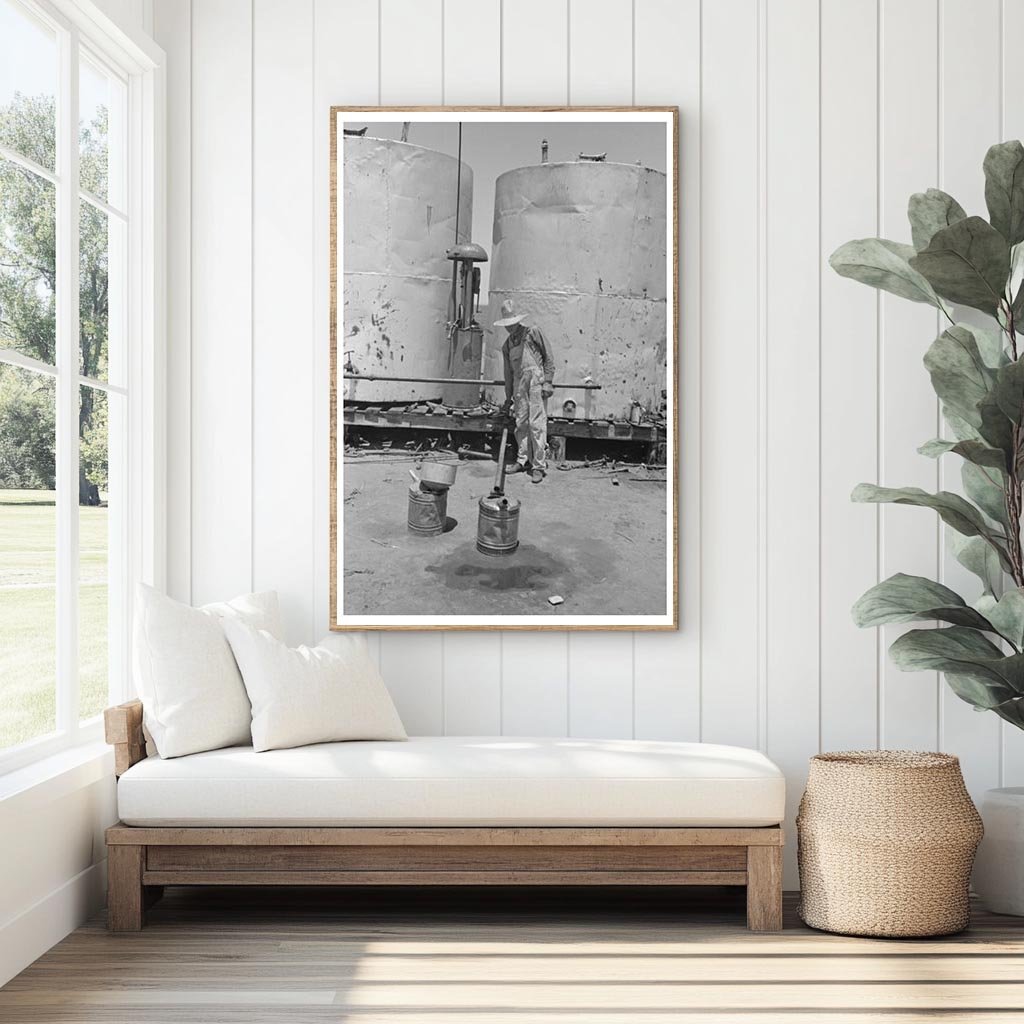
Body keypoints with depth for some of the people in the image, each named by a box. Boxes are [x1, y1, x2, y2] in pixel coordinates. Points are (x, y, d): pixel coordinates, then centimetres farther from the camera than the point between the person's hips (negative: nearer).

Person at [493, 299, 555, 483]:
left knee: (536, 423, -9)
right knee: (520, 423, 8)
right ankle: (523, 460, 20)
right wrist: (508, 396, 22)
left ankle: (539, 466, -7)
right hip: (519, 385, 6)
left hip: (536, 381, -6)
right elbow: (508, 372, 23)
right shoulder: (507, 345, 17)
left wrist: (547, 381, -7)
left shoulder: (533, 333, 1)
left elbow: (549, 358, 0)